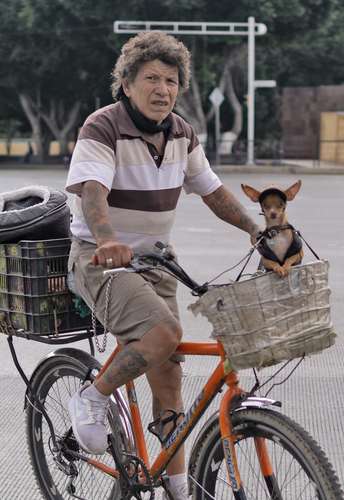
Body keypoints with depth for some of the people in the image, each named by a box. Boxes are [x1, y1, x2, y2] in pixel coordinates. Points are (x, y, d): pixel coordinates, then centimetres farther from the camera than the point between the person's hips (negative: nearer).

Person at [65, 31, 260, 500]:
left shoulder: (181, 134, 5)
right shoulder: (102, 128, -16)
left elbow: (212, 190, 14)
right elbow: (92, 191, -32)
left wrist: (256, 230, 3)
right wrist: (107, 240, -51)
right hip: (101, 257, -6)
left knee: (168, 374, 5)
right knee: (164, 333, -31)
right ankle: (91, 399, -6)